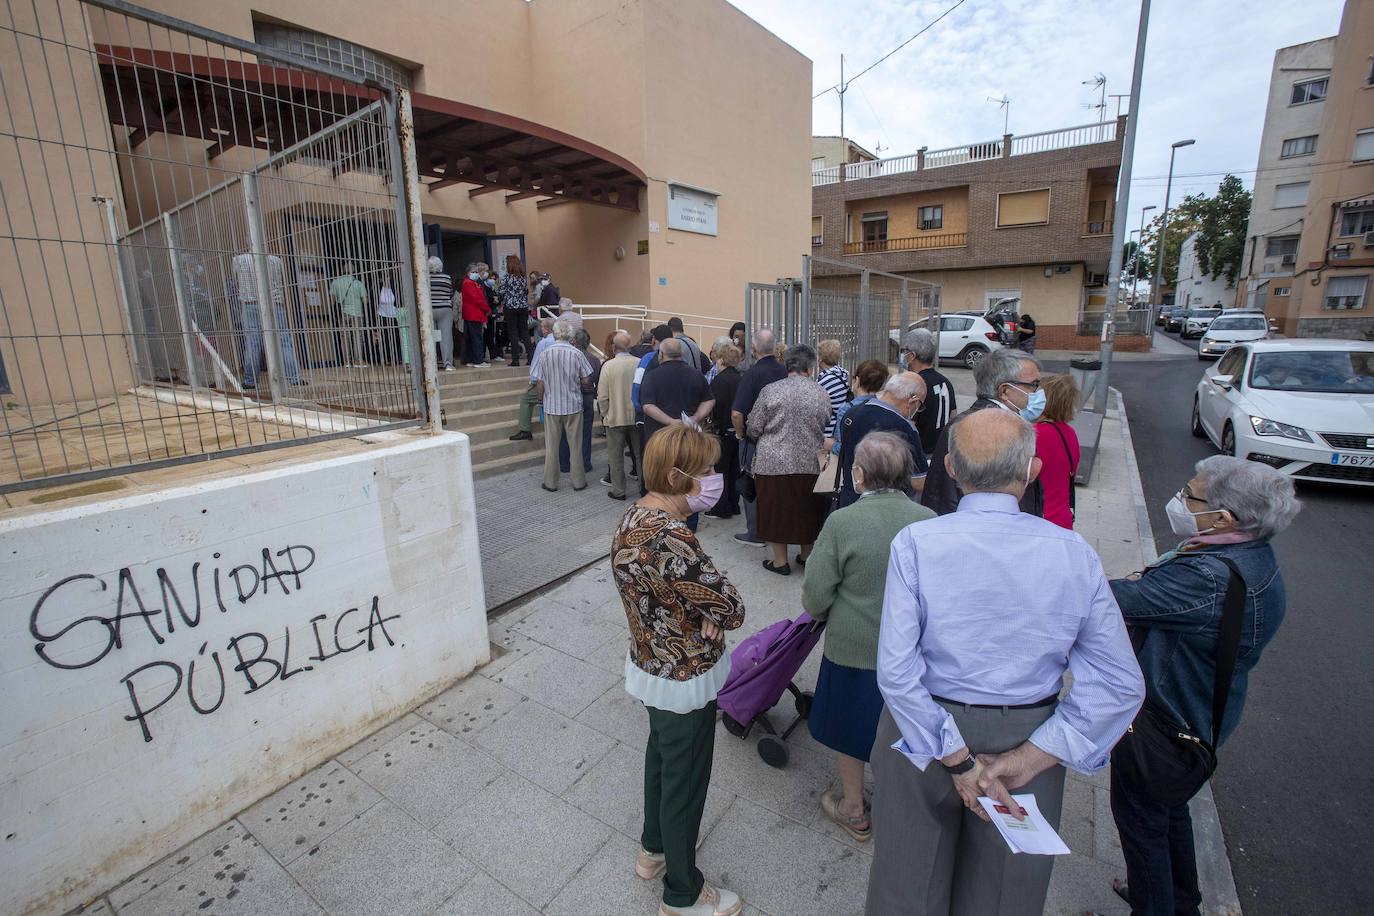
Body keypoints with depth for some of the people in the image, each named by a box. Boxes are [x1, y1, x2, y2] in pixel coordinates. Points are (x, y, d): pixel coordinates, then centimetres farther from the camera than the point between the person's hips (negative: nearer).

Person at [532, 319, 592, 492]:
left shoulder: (544, 354, -8)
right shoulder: (577, 354, -9)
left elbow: (539, 384, -6)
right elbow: (585, 380, -5)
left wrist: (541, 400, 11)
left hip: (551, 406, 0)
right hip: (573, 406, 0)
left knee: (551, 446, 10)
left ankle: (550, 482, 19)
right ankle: (578, 482, 17)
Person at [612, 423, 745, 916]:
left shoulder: (635, 515, -6)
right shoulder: (671, 540, -35)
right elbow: (732, 609, -28)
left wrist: (701, 611, -14)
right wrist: (716, 612, -7)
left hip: (651, 664, 9)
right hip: (685, 680, -9)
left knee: (661, 755, 29)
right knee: (685, 781, 15)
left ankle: (654, 848, 54)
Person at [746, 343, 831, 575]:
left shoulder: (771, 391, -8)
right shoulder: (822, 394, -1)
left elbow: (753, 428, -4)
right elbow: (826, 427, 7)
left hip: (775, 463, -3)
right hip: (810, 463, 3)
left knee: (777, 510, 9)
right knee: (807, 510, 17)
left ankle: (780, 561, 18)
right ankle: (806, 555, 31)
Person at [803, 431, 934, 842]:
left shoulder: (841, 522, -22)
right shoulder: (928, 520, -11)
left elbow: (816, 596, -15)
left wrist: (824, 615, 7)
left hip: (853, 649, -3)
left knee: (849, 729, 19)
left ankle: (853, 811, 39)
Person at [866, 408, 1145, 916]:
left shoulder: (915, 543, -20)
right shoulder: (1075, 553, -12)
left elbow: (896, 671, -23)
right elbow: (1121, 686, -10)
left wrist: (958, 760, -13)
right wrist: (1026, 759, -11)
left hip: (922, 733, -2)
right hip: (1029, 737, 3)